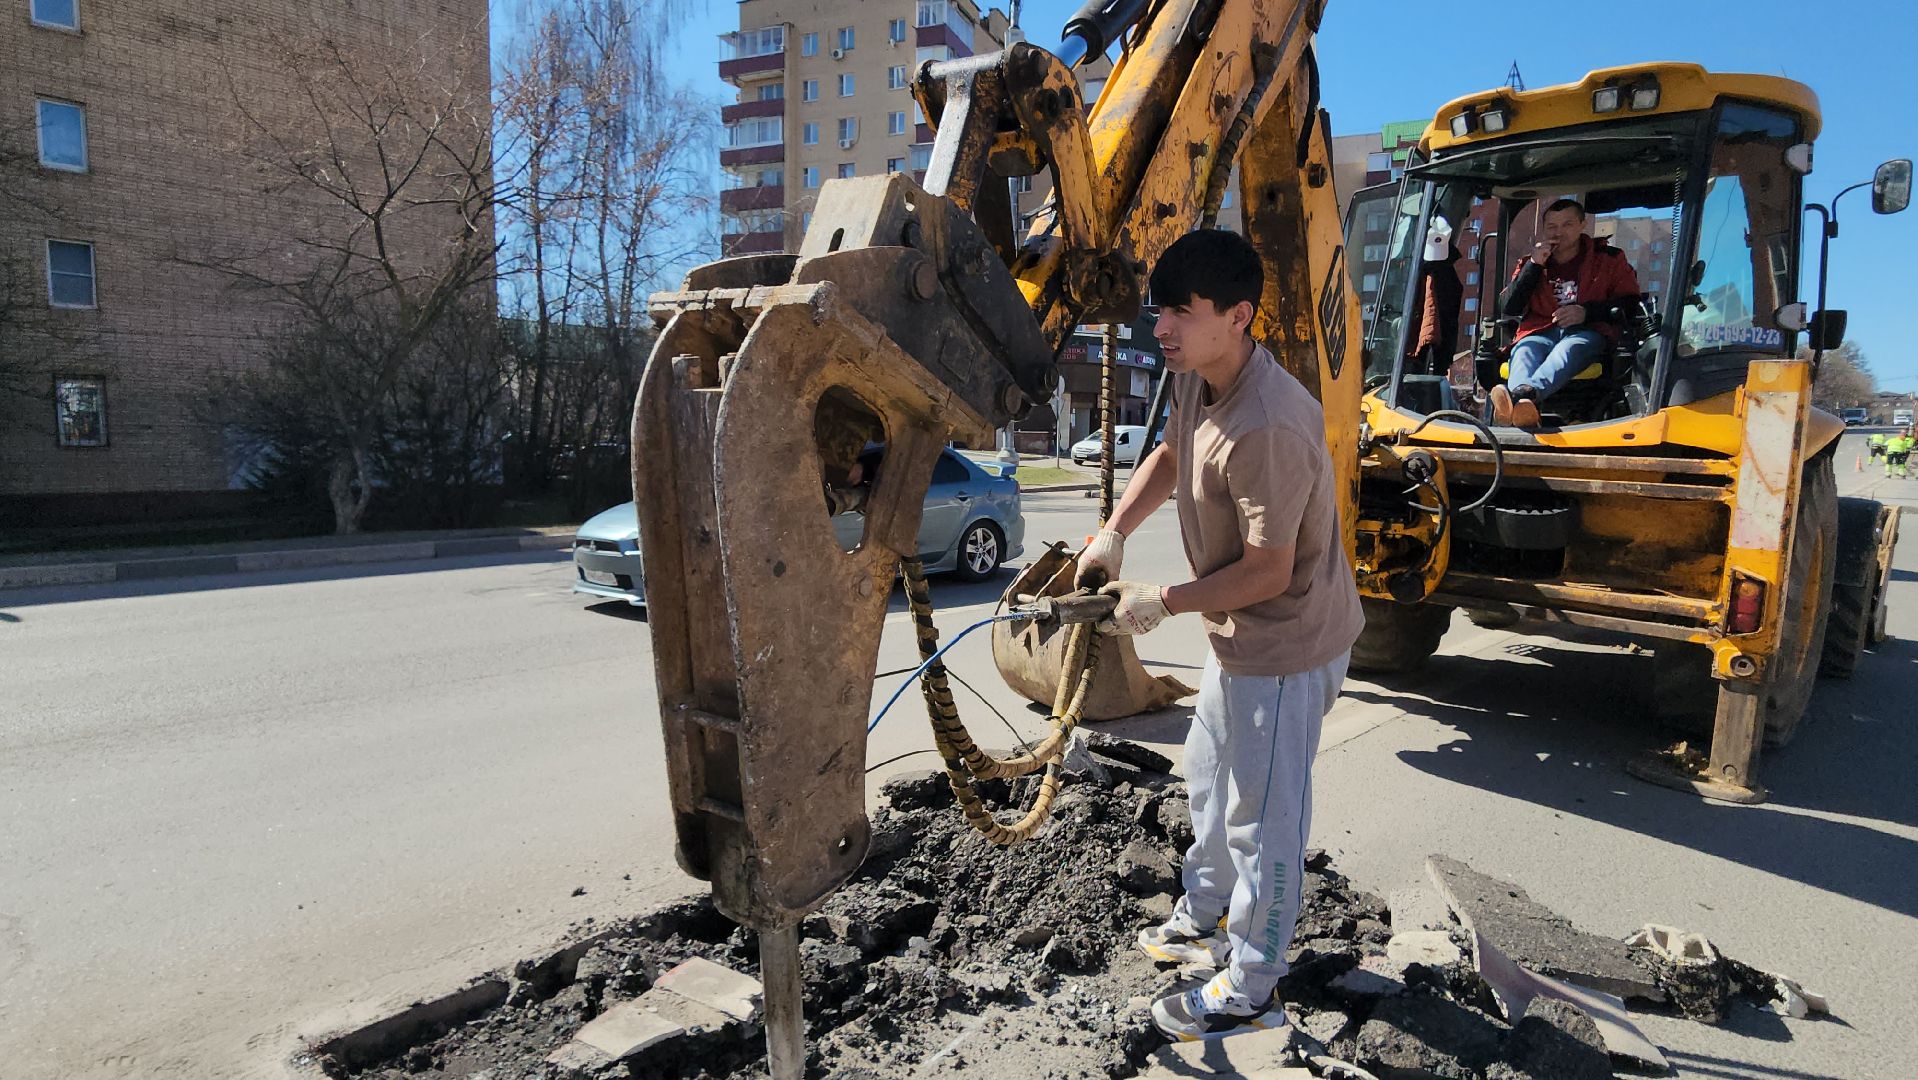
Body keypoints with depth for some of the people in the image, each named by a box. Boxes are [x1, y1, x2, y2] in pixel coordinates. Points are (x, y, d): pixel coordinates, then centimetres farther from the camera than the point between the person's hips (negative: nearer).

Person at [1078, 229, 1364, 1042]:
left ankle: (1248, 992, 26)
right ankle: (1205, 920, 48)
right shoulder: (1199, 380, -4)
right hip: (1239, 636, 10)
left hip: (1287, 646, -10)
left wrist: (1163, 604, -17)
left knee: (1261, 820, 5)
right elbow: (1171, 455, 16)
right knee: (1210, 777, 26)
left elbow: (1268, 572, -27)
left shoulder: (1267, 430, -33)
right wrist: (1114, 533, 5)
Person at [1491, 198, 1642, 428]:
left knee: (1568, 349, -39)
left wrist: (1587, 312, -10)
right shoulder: (1531, 263, 22)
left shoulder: (1609, 258, 17)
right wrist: (1534, 266, 1)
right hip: (1540, 332, 2)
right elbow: (1507, 309, 9)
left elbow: (1631, 304, 8)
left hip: (1587, 332, -2)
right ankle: (1524, 408, -67)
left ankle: (1526, 392, -70)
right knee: (1523, 352, -36)